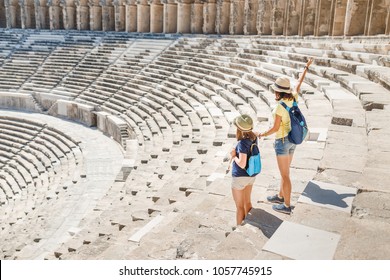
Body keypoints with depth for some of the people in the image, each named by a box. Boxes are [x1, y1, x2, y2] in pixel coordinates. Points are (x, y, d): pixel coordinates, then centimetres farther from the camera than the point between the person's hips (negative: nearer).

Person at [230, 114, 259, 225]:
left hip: (240, 177, -7)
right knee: (247, 202, 24)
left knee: (239, 206, 11)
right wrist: (235, 154, -5)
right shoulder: (253, 138, -5)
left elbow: (242, 164, -30)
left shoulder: (243, 143, -27)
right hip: (251, 175, 7)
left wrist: (234, 156, -13)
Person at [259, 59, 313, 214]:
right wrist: (306, 68, 28)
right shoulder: (293, 99, -3)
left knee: (285, 175, 3)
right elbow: (299, 84, 14)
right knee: (285, 171, 22)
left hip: (282, 142, -8)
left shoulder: (280, 106, -24)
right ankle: (280, 196, 39)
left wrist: (263, 134, -1)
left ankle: (287, 206, 14)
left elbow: (275, 128, -19)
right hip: (292, 140, 8)